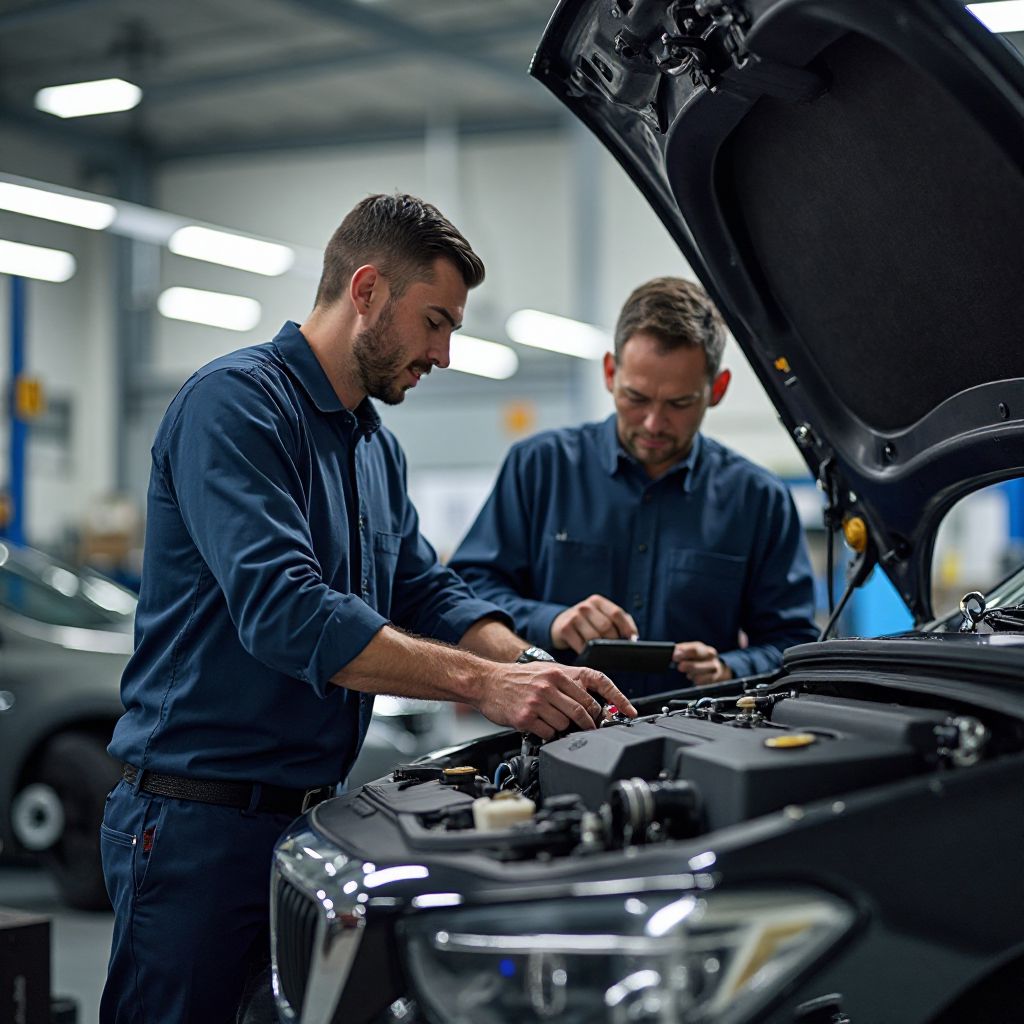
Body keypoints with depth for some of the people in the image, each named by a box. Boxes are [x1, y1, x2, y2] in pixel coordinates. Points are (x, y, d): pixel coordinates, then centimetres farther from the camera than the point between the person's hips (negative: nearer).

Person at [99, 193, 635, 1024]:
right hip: (200, 822, -9)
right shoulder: (236, 402, -14)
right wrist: (484, 683, -29)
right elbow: (285, 611, -26)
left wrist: (535, 672, -4)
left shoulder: (377, 449, 17)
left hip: (316, 817, 9)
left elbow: (431, 595, 16)